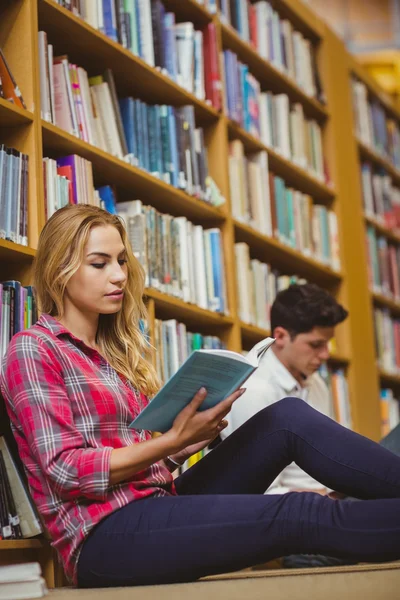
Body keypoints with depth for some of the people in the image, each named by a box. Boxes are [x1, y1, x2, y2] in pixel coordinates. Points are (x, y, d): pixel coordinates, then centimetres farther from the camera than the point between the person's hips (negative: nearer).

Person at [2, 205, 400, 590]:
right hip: (104, 534, -7)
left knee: (288, 418, -10)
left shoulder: (113, 351, 21)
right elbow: (65, 471, -13)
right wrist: (173, 440, -17)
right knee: (301, 514, -25)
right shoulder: (32, 349, -3)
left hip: (155, 504, 8)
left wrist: (193, 433, -2)